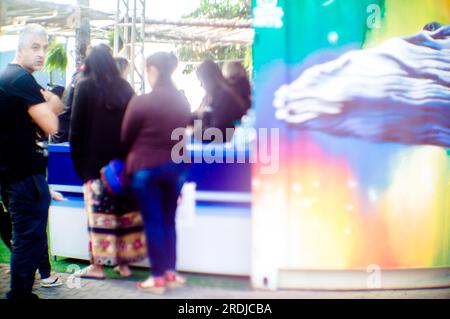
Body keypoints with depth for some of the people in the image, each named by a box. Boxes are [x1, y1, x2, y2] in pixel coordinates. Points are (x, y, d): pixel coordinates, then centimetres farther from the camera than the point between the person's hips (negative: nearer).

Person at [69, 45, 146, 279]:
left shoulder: (86, 87, -1)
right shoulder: (125, 87, 9)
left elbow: (77, 128, -1)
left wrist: (78, 161, 6)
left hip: (96, 160, -3)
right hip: (125, 161, 4)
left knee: (100, 211, -1)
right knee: (125, 208, 5)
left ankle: (98, 264, 4)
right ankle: (124, 262, 11)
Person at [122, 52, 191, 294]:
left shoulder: (141, 102, -13)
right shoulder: (183, 101, 1)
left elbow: (126, 137, -3)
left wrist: (134, 155, 17)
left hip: (146, 167, -5)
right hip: (176, 166, 5)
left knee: (152, 222, 3)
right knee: (168, 221, 15)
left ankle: (158, 278, 9)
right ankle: (170, 273, 20)